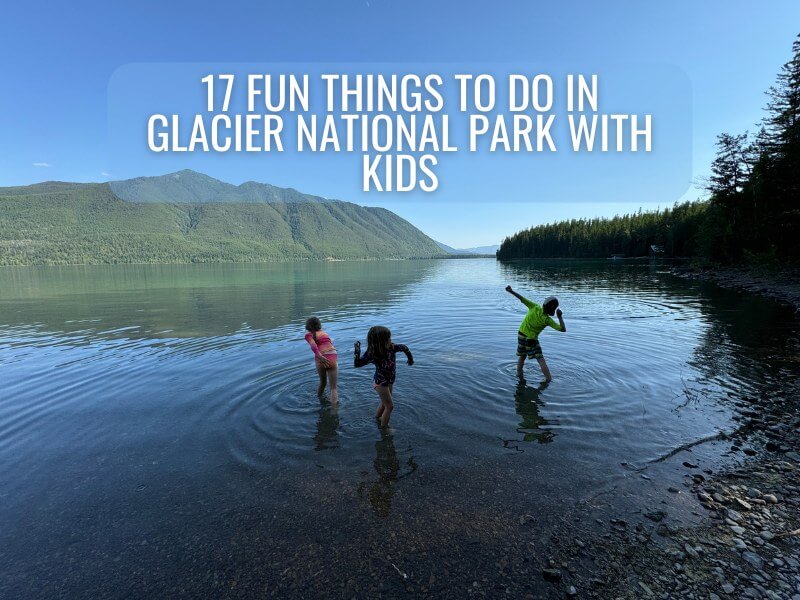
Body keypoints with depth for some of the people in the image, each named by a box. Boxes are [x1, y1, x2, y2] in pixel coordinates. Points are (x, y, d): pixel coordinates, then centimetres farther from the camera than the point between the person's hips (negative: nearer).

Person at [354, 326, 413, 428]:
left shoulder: (392, 347, -20)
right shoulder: (372, 355, -31)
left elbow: (405, 348, -2)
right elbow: (357, 364, -28)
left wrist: (410, 359, 10)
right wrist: (357, 352, -42)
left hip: (390, 381, 6)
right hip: (380, 384, -6)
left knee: (385, 402, 27)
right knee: (389, 406, 5)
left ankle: (377, 417, 54)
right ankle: (384, 427, 26)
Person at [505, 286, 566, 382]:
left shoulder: (535, 307, -16)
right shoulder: (547, 320, -22)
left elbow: (522, 298, -17)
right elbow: (563, 329, -19)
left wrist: (511, 291, -11)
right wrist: (560, 317, -17)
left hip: (521, 335, 5)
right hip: (531, 339, -5)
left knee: (522, 357, 22)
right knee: (541, 360, 1)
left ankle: (519, 374, 30)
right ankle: (549, 379, -1)